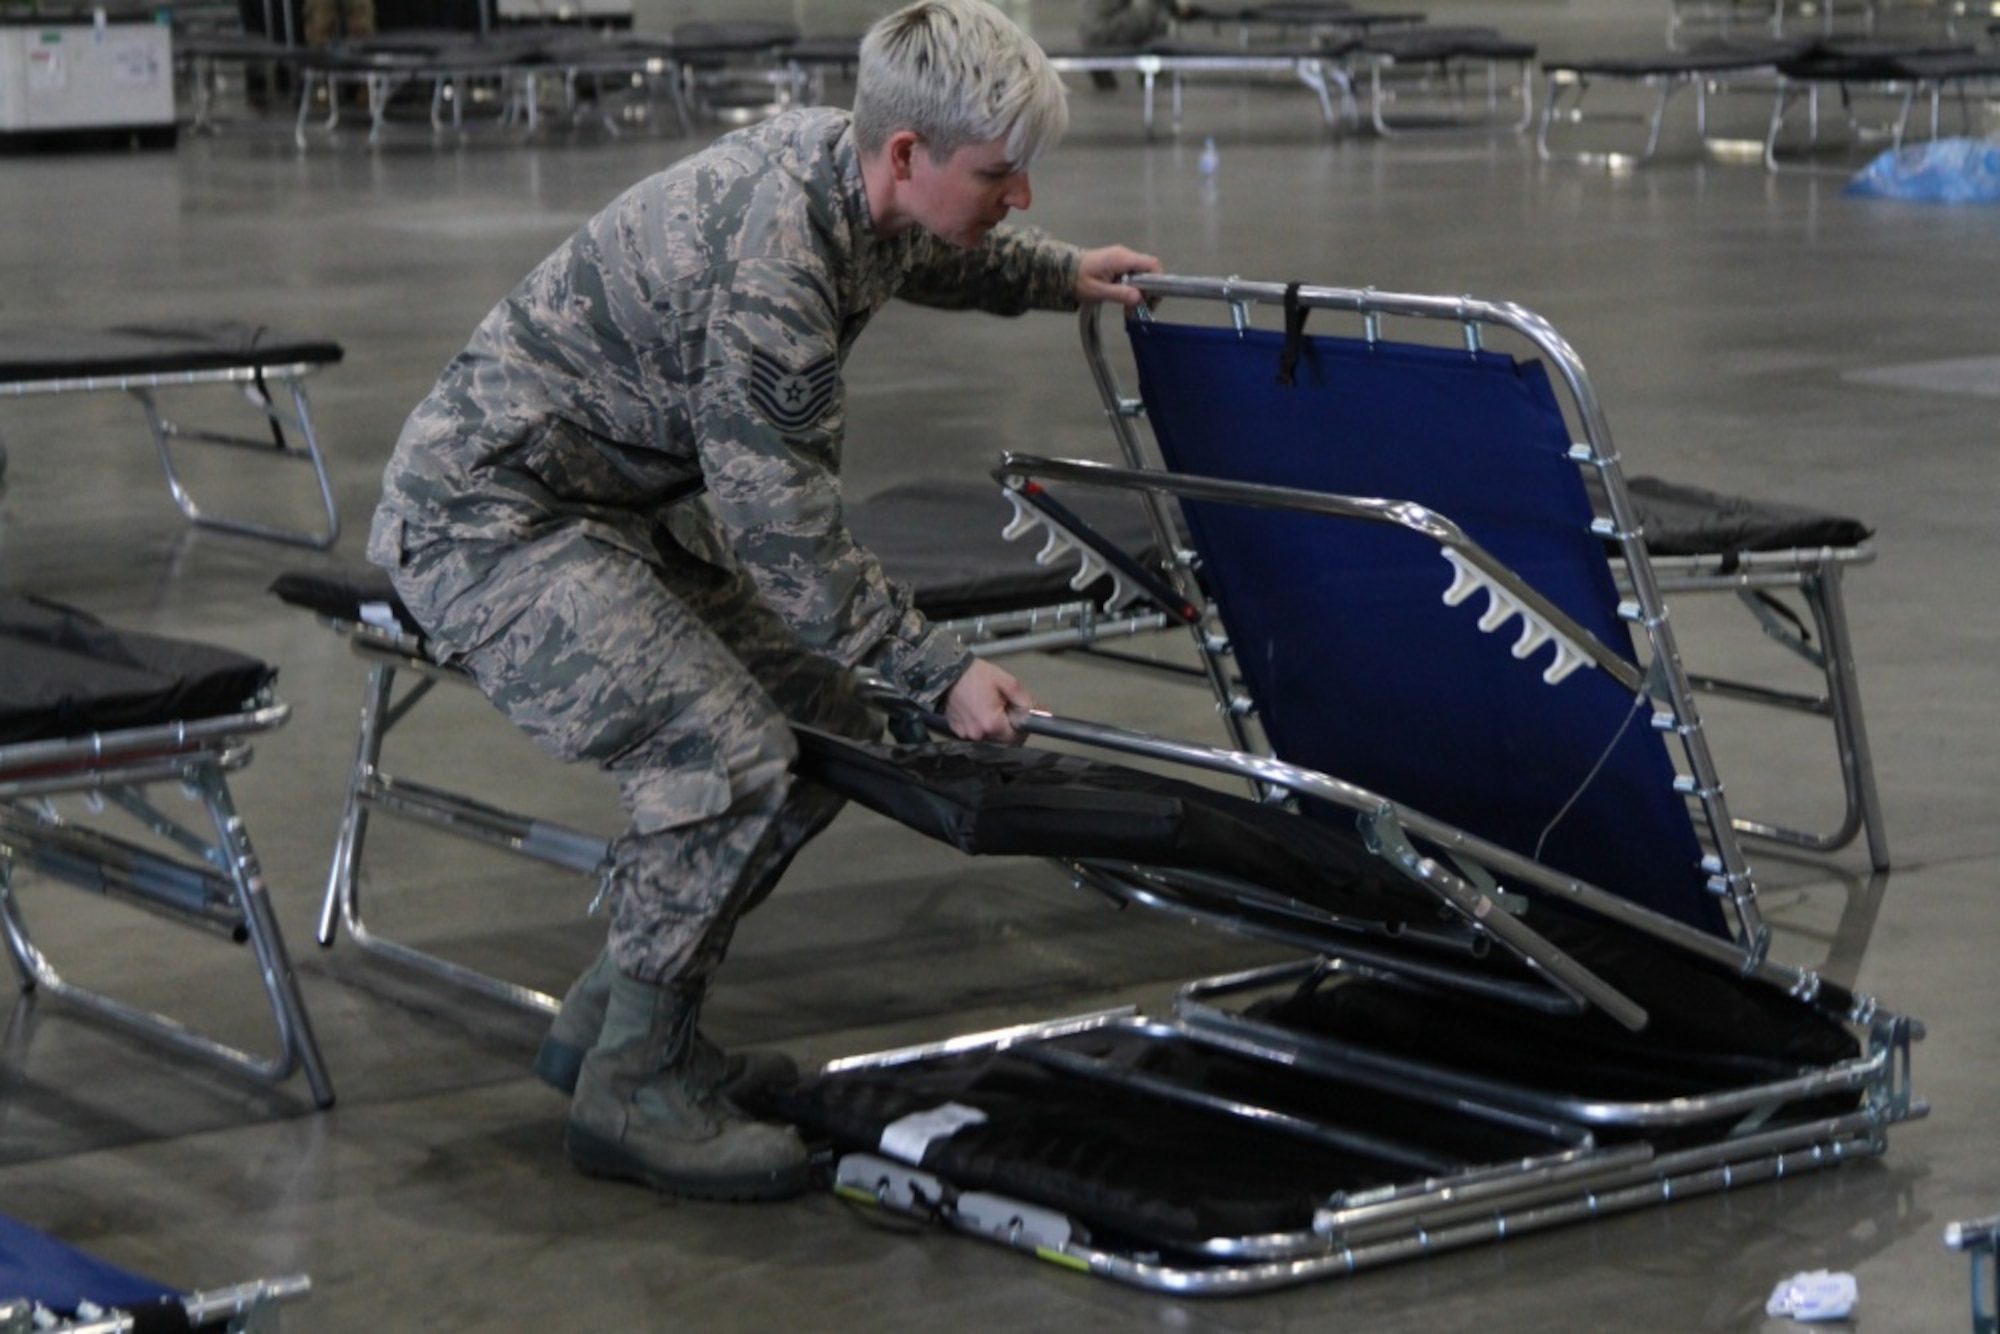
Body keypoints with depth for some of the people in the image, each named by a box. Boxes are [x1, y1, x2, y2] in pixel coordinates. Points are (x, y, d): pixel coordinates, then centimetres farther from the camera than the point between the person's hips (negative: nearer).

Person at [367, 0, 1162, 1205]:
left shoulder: (834, 160, -1)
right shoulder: (770, 267, -30)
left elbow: (916, 255, 27)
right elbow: (782, 526, -25)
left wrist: (1054, 275, 32)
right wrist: (941, 671, -22)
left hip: (629, 503, 10)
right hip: (489, 513, -10)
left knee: (828, 730, 8)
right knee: (725, 758, -23)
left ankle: (613, 1014, 18)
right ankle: (630, 1090, -8)